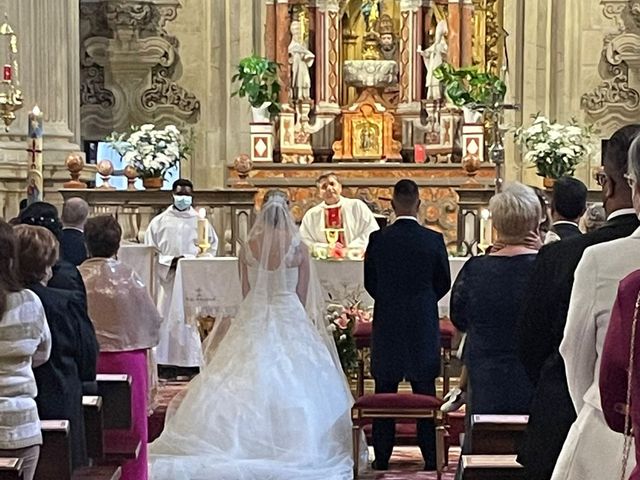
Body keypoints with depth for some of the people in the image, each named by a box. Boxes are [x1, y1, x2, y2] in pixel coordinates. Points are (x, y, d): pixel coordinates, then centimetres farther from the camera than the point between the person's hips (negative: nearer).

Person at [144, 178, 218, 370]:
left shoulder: (200, 222, 8)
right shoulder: (159, 222, 6)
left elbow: (212, 247, 11)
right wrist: (170, 261, -12)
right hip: (167, 280, 0)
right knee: (166, 320, -3)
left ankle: (192, 363, 0)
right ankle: (165, 363, 0)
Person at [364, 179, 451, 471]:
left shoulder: (378, 239, -8)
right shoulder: (434, 240, -8)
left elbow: (369, 283, 2)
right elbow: (444, 283, 1)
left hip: (387, 326, 0)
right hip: (424, 326, 0)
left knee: (384, 394, 8)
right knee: (425, 392, 8)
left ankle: (382, 458, 12)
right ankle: (431, 458, 10)